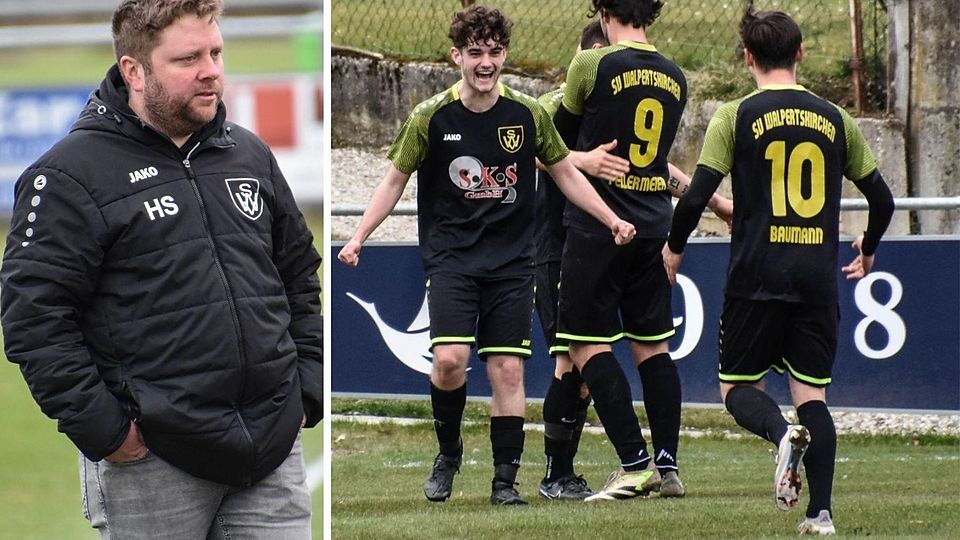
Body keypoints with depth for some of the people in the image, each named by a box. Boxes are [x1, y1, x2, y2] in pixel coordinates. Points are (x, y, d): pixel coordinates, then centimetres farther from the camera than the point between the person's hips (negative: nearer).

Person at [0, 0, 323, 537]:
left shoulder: (251, 154, 14)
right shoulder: (73, 173, -6)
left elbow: (300, 276, 23)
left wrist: (307, 388, 12)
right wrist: (101, 428, -14)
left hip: (274, 453, 5)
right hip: (153, 464, -5)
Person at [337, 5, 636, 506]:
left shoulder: (528, 115, 0)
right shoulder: (431, 117, -4)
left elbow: (566, 173, 13)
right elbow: (395, 180, 5)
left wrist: (612, 220, 6)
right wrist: (358, 237, -4)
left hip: (511, 262, 2)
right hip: (450, 259, -2)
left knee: (507, 370, -4)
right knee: (449, 359, -18)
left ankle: (505, 480, 5)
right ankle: (448, 454, 8)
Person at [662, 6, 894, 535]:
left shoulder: (736, 116, -3)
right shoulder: (834, 119, 7)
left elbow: (696, 196, -9)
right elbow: (881, 198, 13)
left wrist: (674, 248, 9)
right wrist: (868, 249, 32)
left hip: (757, 277, -3)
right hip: (819, 278, 3)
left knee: (736, 386, 9)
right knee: (812, 394, 8)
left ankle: (782, 432, -24)